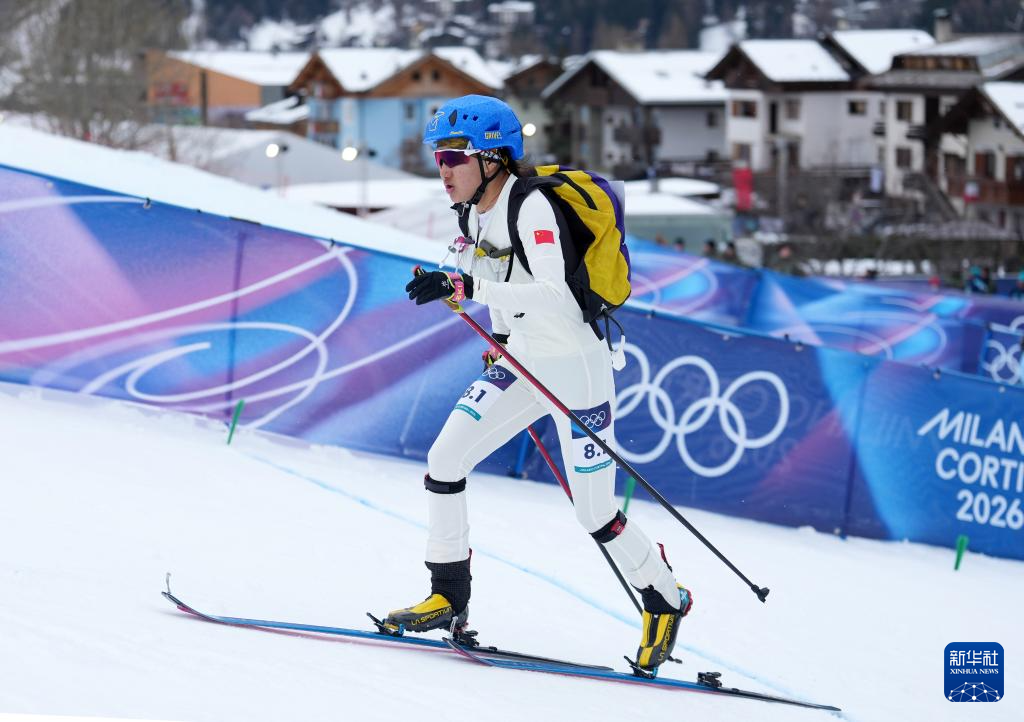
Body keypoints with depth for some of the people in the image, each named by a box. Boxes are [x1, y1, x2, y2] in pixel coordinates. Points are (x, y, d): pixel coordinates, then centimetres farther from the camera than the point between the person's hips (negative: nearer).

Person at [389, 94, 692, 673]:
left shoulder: (532, 207, -23)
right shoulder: (475, 211, 2)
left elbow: (553, 293, -36)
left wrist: (464, 287, -42)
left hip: (577, 369, -8)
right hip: (521, 364, 8)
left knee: (597, 516, -1)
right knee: (444, 458, -6)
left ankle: (666, 599, 23)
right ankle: (449, 598, 4)